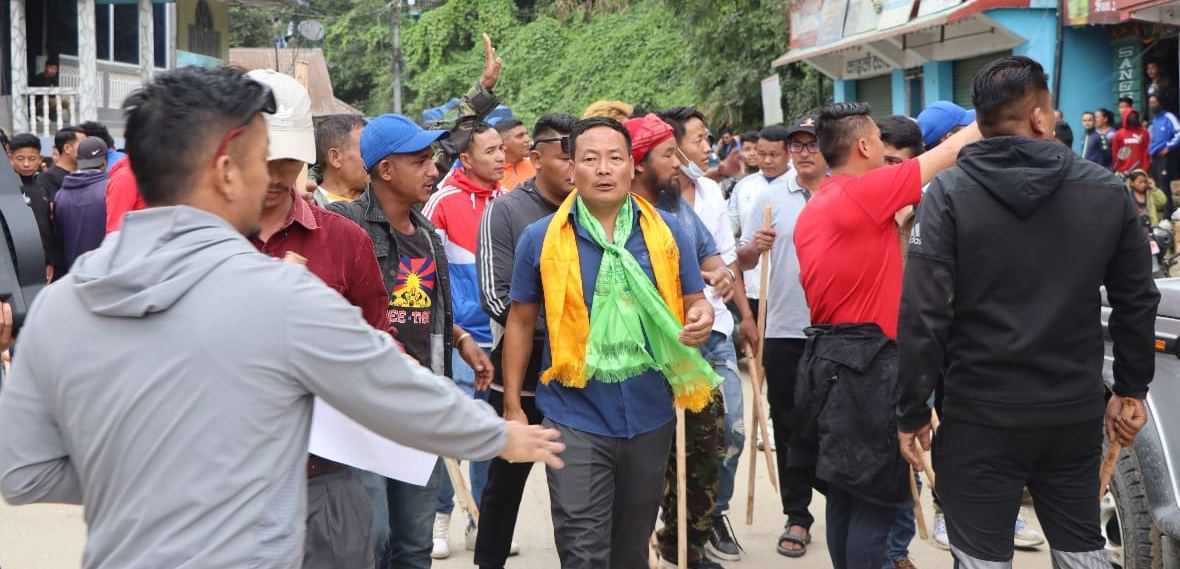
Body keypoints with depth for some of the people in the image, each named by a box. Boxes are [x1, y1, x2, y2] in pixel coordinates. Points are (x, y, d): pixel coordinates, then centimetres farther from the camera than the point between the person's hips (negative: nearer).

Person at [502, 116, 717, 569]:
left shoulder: (667, 232, 1)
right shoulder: (540, 239, -3)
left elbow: (694, 301, 9)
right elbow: (521, 321, 4)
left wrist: (702, 316, -16)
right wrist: (512, 405, 3)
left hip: (650, 415, 3)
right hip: (576, 418, -2)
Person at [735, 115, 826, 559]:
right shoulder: (769, 195, 3)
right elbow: (744, 260, 4)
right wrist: (755, 247, -17)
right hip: (784, 328, 1)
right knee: (788, 428, 7)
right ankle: (797, 517, 19)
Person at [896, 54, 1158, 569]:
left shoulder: (950, 193, -9)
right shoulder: (1106, 190, 1)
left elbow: (923, 313, -14)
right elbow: (1138, 301, 6)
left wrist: (912, 412, -6)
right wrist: (1131, 388, 18)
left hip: (981, 416, -3)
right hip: (1076, 414, 3)